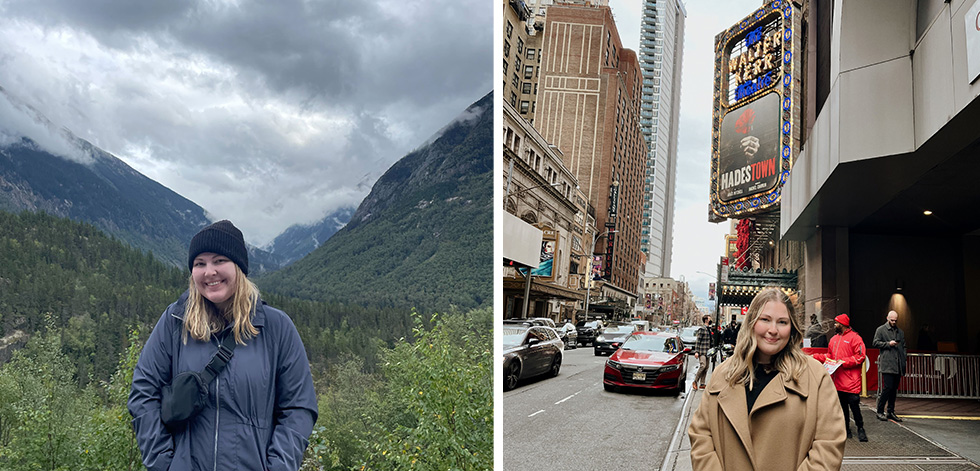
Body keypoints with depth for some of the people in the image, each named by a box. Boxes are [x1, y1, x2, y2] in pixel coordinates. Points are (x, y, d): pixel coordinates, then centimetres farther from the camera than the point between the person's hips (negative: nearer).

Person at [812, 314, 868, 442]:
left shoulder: (855, 338, -5)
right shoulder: (834, 339, 17)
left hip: (851, 382, -7)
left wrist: (844, 362, -16)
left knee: (854, 405, -8)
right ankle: (846, 430, 18)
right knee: (842, 406, 10)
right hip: (837, 381, 7)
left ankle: (860, 429, 7)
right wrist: (815, 356, 11)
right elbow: (829, 356, 23)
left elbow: (860, 357, -12)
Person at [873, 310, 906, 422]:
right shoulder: (881, 330, 5)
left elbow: (903, 347, 24)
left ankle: (891, 412, 14)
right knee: (887, 388, -12)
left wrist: (903, 361, 12)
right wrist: (888, 344, -11)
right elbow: (875, 343, -1)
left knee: (894, 389, 7)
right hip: (887, 365, -6)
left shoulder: (900, 332, 20)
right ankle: (880, 412, -3)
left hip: (898, 366, 6)